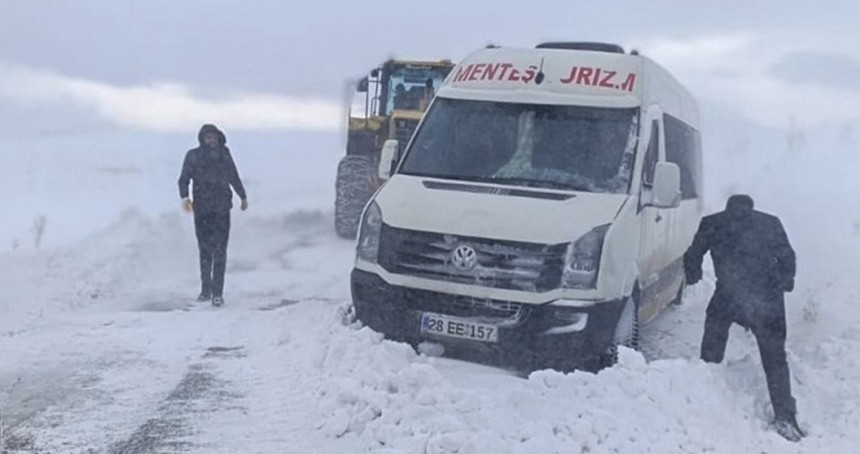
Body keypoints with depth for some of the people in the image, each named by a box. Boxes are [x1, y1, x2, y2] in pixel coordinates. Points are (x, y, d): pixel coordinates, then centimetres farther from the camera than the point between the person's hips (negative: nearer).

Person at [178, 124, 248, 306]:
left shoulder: (224, 155, 9)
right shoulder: (193, 156, 4)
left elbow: (234, 178, 21)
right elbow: (184, 179, 1)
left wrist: (243, 197, 30)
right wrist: (184, 197, -17)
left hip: (222, 209, 0)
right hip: (201, 209, 0)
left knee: (219, 251, -7)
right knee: (205, 250, 8)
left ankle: (217, 292, -8)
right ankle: (205, 289, 19)